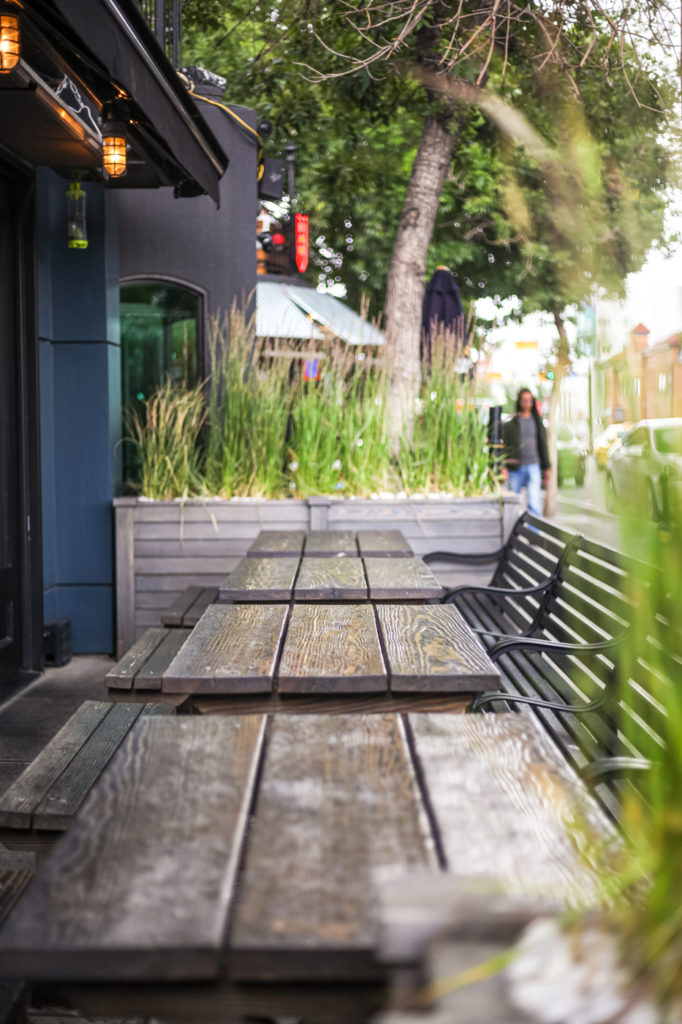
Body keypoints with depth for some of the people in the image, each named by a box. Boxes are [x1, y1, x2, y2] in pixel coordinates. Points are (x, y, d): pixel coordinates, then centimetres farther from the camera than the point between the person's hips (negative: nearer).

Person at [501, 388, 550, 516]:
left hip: (533, 467, 1)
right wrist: (504, 466, -9)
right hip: (516, 468, -1)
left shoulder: (537, 421, 11)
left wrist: (546, 467, 13)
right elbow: (506, 445, -1)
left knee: (534, 501, -10)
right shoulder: (511, 422, 1)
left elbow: (543, 444, 15)